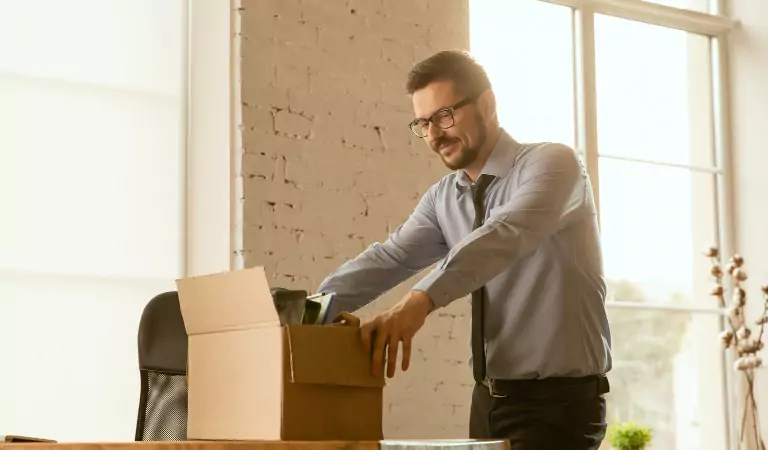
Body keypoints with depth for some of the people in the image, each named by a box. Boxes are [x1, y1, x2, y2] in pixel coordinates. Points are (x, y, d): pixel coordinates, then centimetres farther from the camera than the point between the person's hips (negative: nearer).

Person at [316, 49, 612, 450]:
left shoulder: (551, 163, -12)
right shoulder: (443, 199, 10)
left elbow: (506, 235, -31)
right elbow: (387, 260, -3)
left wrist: (422, 299, -45)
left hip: (558, 402, -7)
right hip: (489, 399, 7)